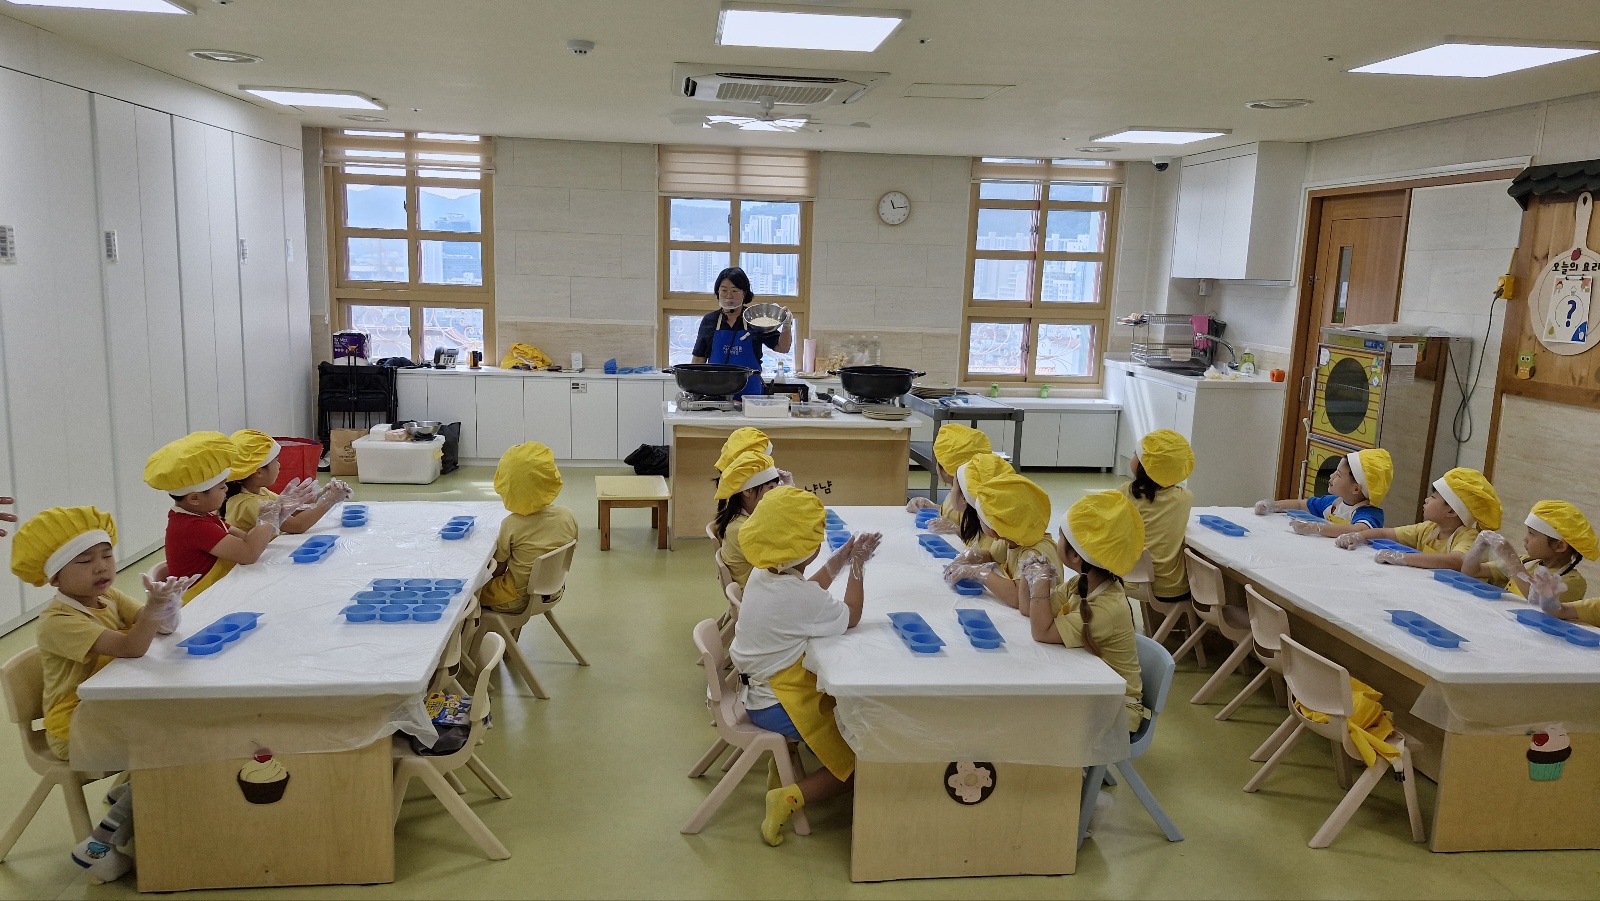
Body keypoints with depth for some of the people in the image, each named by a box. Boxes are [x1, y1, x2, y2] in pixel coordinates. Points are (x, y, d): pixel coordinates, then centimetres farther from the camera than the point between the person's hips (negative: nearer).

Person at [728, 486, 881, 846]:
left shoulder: (763, 574, -2)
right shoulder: (795, 595, -29)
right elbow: (851, 616, -14)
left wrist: (840, 559, 8)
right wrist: (858, 566, -5)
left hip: (758, 690, 10)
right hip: (778, 705, -10)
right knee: (858, 764, 1)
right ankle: (789, 798, -11)